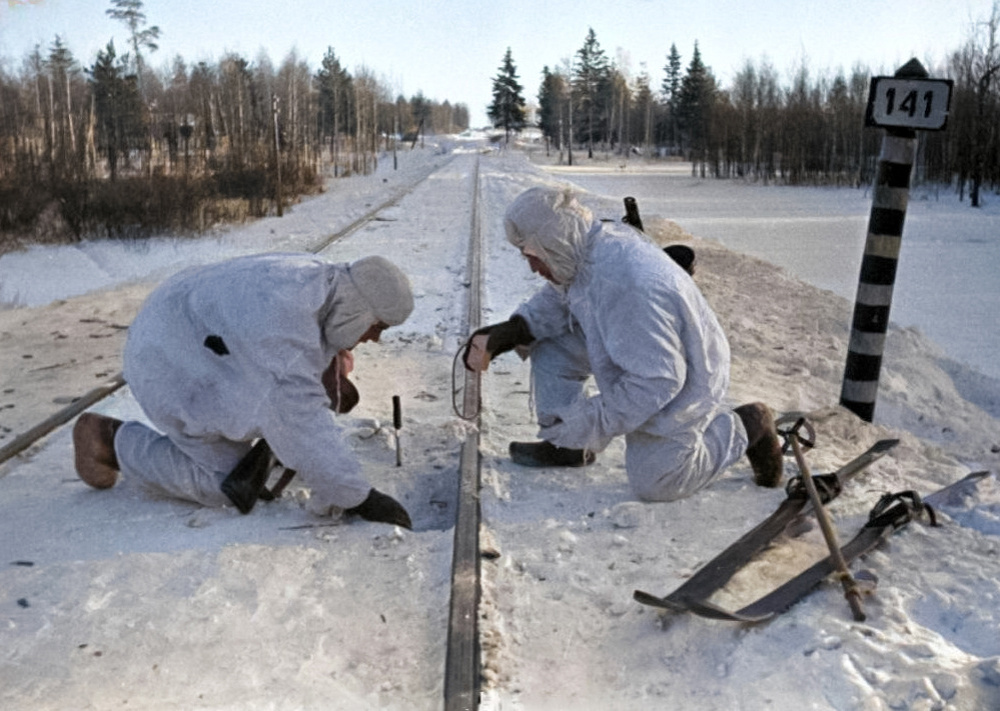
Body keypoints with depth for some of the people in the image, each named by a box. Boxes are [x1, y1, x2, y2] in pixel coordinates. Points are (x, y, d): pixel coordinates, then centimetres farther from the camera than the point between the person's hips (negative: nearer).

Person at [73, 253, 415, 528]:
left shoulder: (318, 279, -8)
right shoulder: (284, 323, -36)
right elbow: (302, 420, -38)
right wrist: (358, 498, -35)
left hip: (200, 339, 9)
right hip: (173, 366, -9)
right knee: (230, 485, -2)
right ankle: (111, 439, 9)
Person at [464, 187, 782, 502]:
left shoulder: (624, 284, -40)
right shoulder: (601, 240, -13)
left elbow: (658, 381, -35)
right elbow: (558, 298, 4)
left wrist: (592, 422, -29)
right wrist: (508, 332, -11)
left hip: (677, 390, -8)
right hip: (638, 354, 9)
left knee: (654, 483, 8)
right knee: (549, 338, 1)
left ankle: (745, 427, 19)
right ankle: (563, 445, 14)